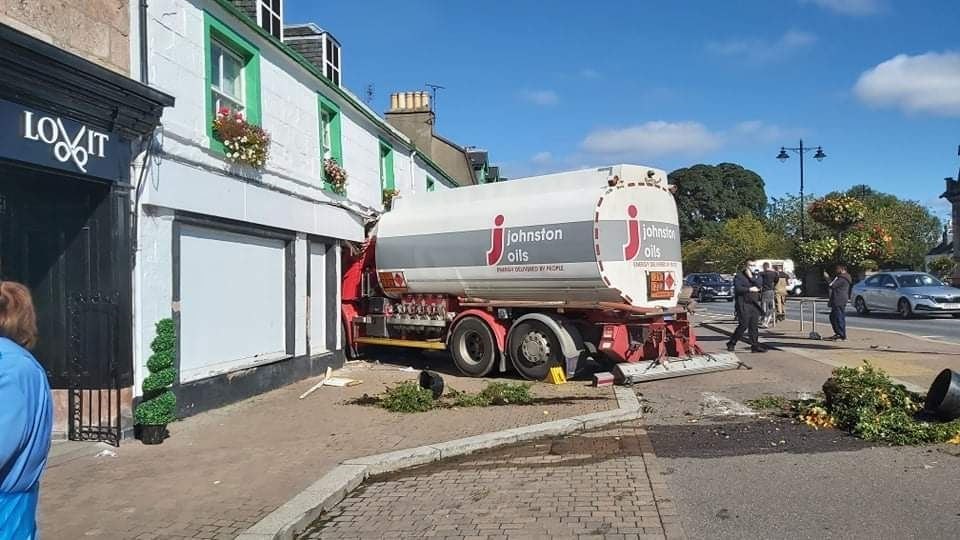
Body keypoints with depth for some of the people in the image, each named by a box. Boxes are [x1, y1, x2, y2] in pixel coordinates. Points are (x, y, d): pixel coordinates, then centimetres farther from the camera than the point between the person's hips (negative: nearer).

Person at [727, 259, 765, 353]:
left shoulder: (753, 276, 19)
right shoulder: (739, 276, -2)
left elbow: (759, 285, 2)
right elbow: (738, 289, -16)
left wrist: (751, 277, -6)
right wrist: (750, 289, -12)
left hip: (754, 305, 7)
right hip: (744, 305, -7)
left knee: (754, 326, 4)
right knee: (743, 325, -9)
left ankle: (755, 345, 7)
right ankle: (731, 343, 4)